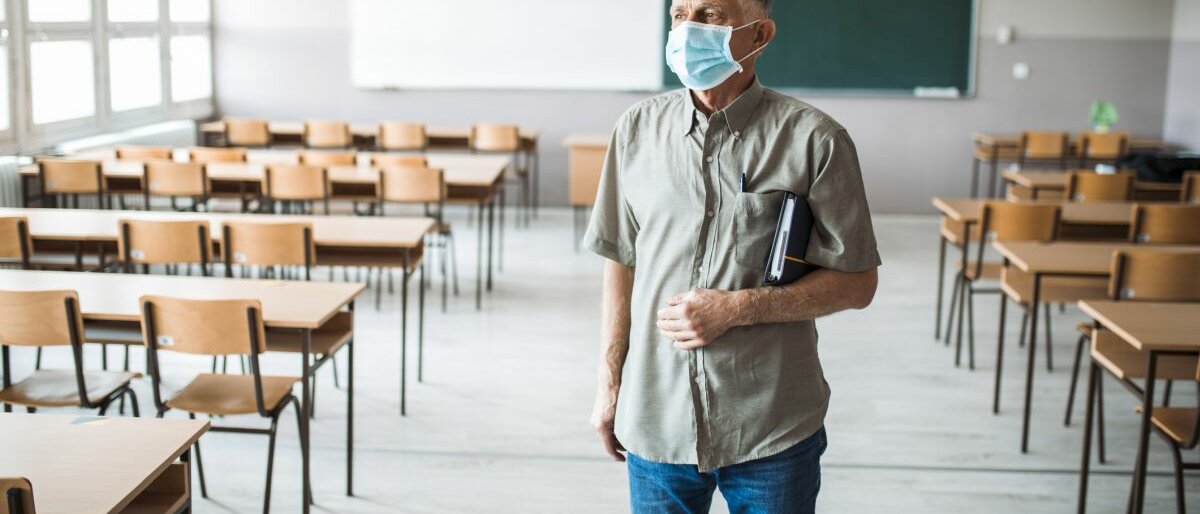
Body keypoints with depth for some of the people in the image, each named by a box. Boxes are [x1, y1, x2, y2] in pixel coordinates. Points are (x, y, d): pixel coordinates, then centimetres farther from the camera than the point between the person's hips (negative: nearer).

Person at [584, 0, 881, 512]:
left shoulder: (814, 139, -9)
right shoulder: (637, 129, 2)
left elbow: (857, 282, -6)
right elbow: (621, 263, 9)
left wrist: (736, 308, -16)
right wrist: (609, 384, 7)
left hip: (772, 432, -2)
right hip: (656, 424, 3)